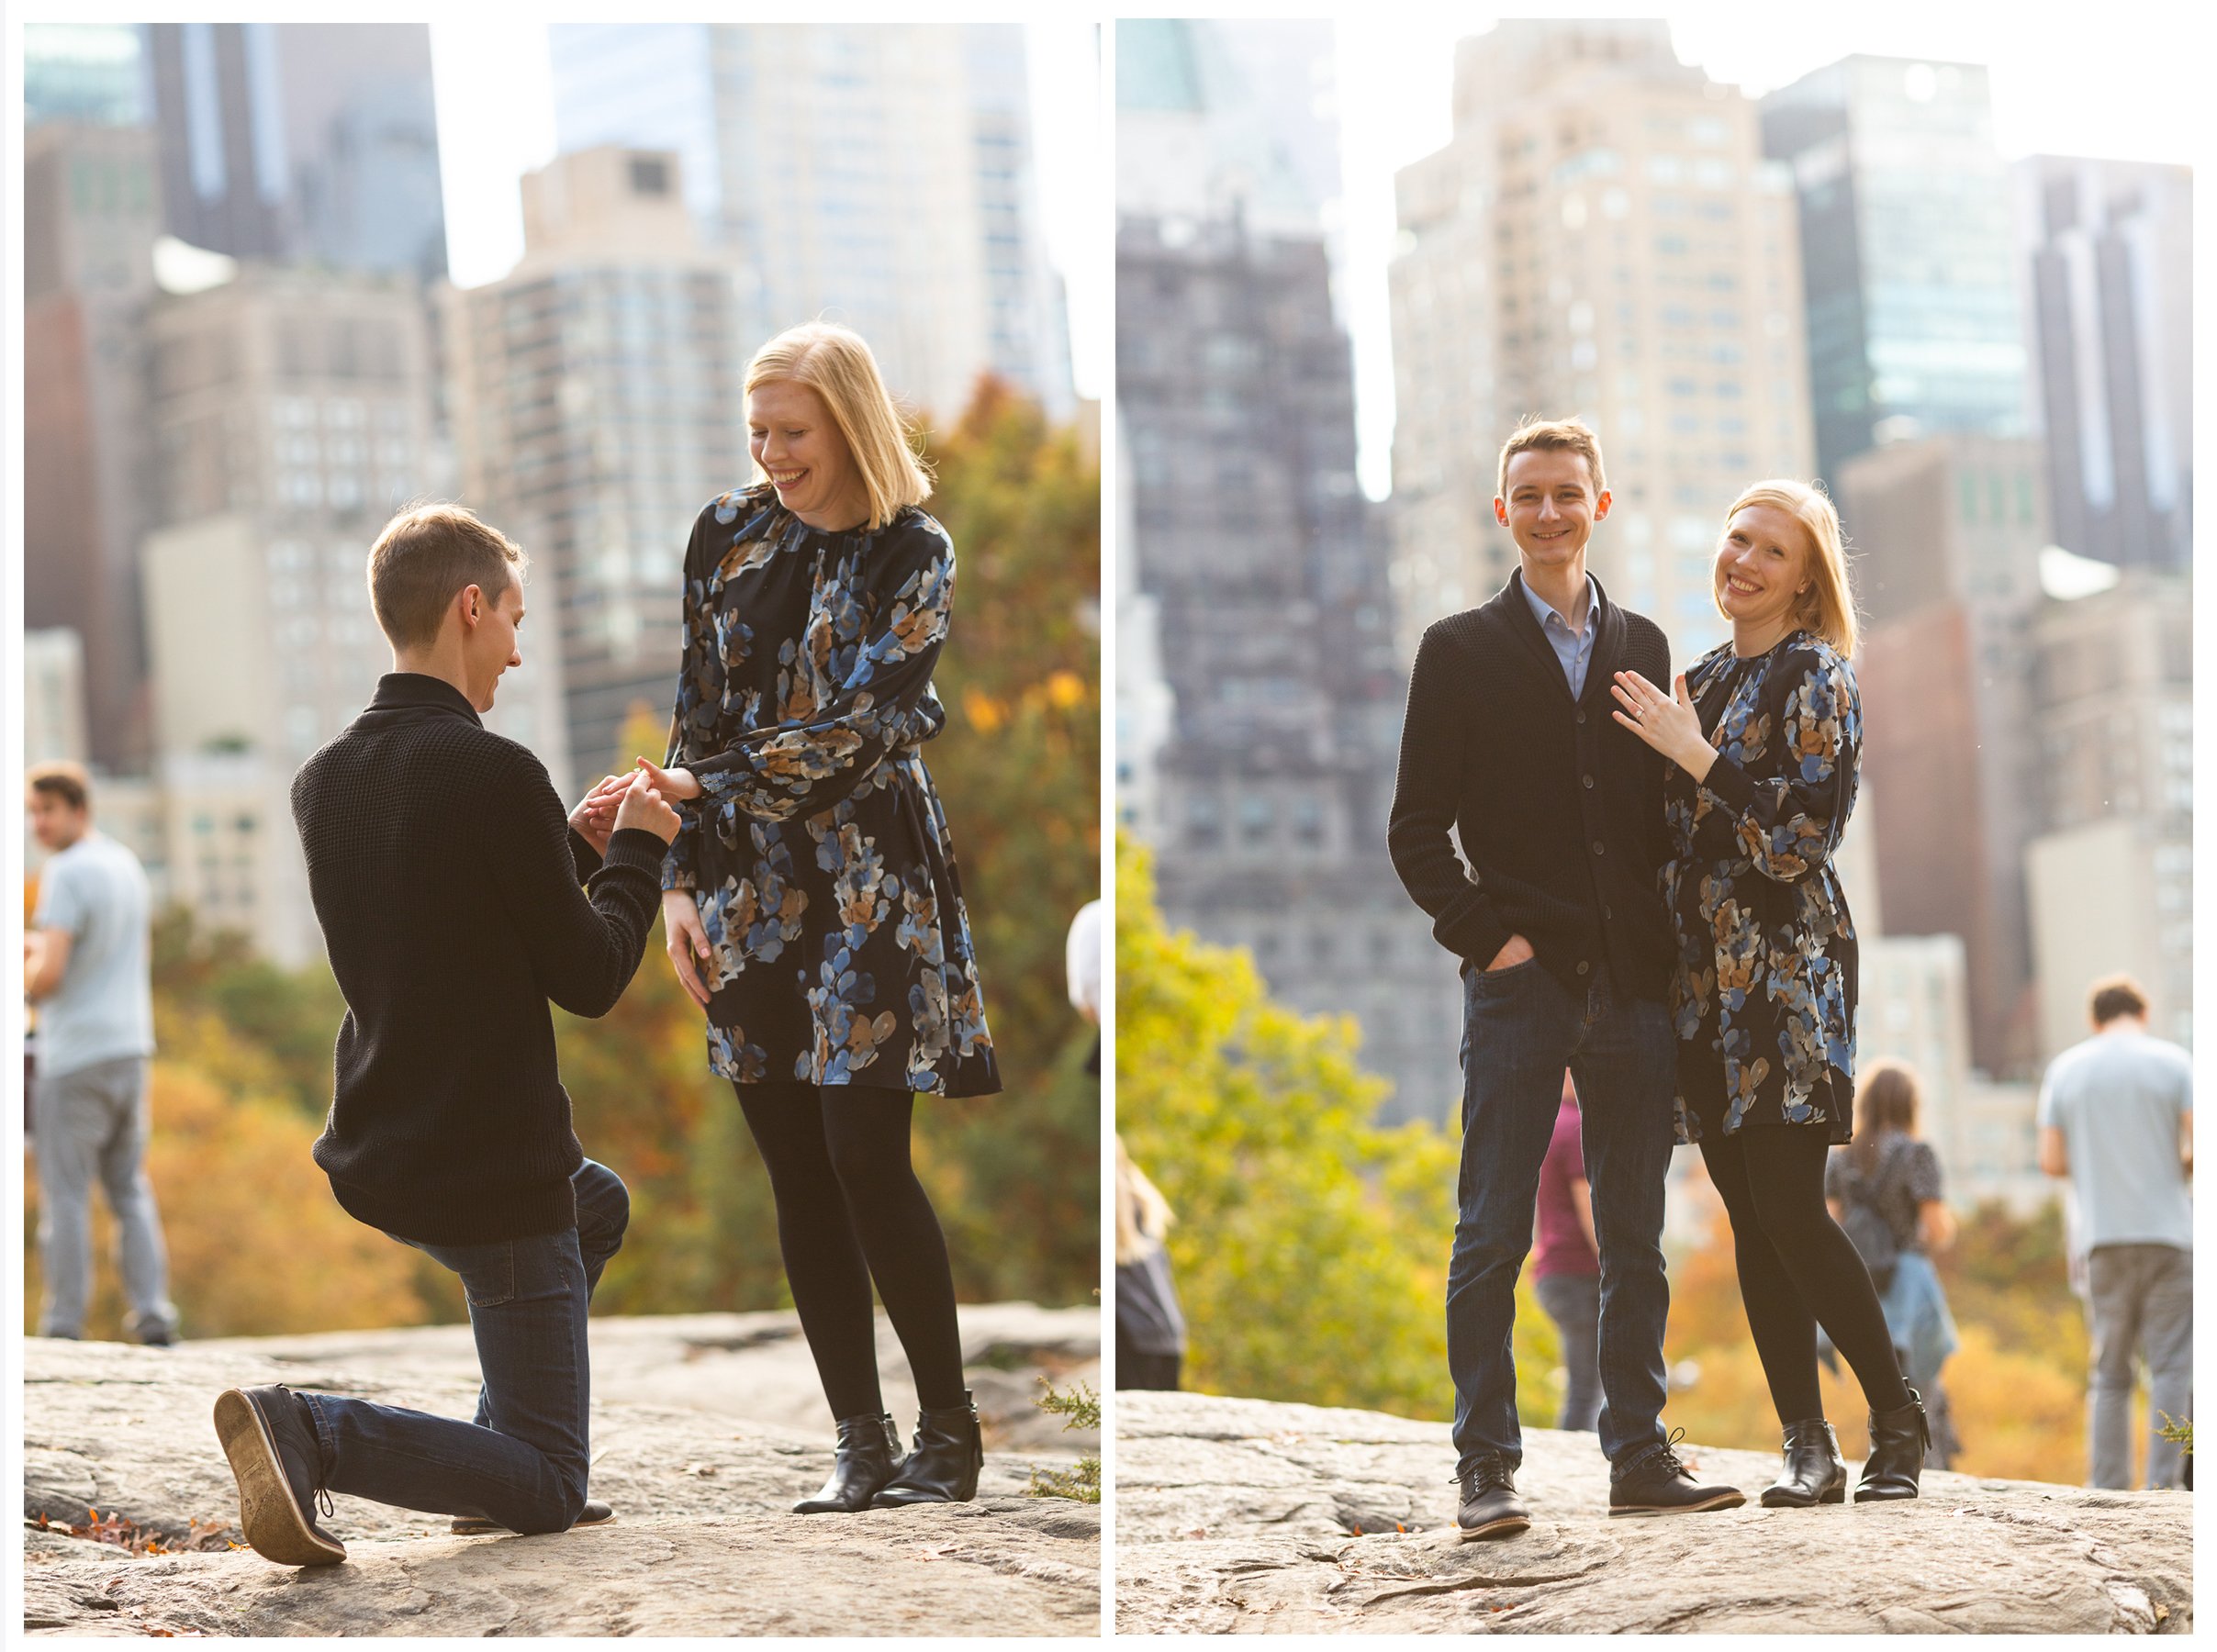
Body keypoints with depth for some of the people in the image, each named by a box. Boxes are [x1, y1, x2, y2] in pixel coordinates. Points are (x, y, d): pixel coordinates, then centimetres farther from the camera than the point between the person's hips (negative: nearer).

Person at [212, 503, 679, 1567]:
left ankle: (507, 1451, 24)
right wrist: (633, 848, 2)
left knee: (599, 1204, 37)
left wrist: (575, 845, 17)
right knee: (544, 1494, 2)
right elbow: (589, 978, -13)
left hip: (377, 1160, 8)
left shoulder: (324, 781, 5)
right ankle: (311, 1433, -20)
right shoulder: (496, 775, -20)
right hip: (492, 1176, -8)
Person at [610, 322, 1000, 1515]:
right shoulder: (725, 537, 9)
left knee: (866, 1161, -9)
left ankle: (948, 1429, 4)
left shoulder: (911, 553, -5)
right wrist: (679, 878, 3)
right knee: (796, 1177, 3)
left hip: (867, 886, -5)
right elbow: (695, 718, 10)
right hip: (748, 888, 5)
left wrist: (711, 785, -15)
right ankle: (858, 1440, 10)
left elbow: (855, 727, -13)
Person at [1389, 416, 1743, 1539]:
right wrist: (1486, 937, -10)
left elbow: (1666, 813, 15)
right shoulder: (1460, 651, 4)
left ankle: (1640, 1458, 12)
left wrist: (1669, 947, 4)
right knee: (1492, 1237, -3)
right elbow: (1417, 830, 1)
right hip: (1519, 983, -3)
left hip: (1633, 984, 3)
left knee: (1635, 1238, 6)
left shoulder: (1642, 648, 14)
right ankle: (1485, 1467, 2)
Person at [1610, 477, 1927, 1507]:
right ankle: (1808, 1448, 6)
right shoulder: (1702, 679, 16)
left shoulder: (1817, 677, -5)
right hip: (1705, 976, 7)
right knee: (1751, 1220, 3)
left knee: (1789, 1211, -12)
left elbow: (1804, 835, -15)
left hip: (1786, 968, -7)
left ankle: (1897, 1421, 1)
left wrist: (1694, 757, -15)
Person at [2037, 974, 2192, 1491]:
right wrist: (2180, 1167, 13)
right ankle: (2162, 1486, -11)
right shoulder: (2172, 1062, 0)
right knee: (2171, 1365, -2)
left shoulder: (2066, 1068, 8)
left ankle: (2107, 1491, 3)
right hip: (2167, 1232, -3)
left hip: (2101, 1235, 3)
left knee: (2109, 1371, 7)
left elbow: (2051, 1159, 6)